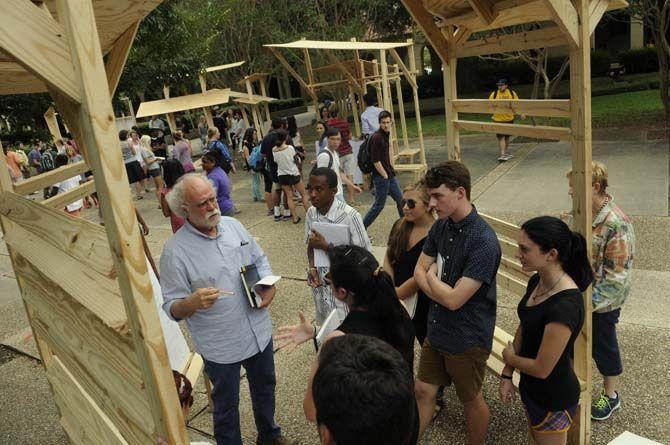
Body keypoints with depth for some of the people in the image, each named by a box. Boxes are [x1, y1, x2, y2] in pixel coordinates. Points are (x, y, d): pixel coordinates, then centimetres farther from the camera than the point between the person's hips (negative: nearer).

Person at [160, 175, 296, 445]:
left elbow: (259, 259, 11)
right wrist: (194, 302, -38)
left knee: (265, 385, 27)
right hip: (221, 346, -6)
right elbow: (172, 308, -17)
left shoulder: (233, 225, -3)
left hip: (259, 330, 6)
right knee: (226, 404, 15)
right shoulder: (175, 251, -19)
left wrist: (269, 286, -7)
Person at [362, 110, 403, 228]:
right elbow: (375, 161, -20)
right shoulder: (377, 137, -18)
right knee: (379, 205, 0)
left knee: (400, 200, 14)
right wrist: (385, 175, -15)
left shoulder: (386, 134, 9)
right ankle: (362, 228, 11)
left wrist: (391, 170, 16)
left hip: (390, 175, 9)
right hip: (381, 177, -9)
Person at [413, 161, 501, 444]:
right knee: (423, 391, 18)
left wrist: (431, 275, -10)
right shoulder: (441, 226, -3)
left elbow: (454, 299, -27)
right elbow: (419, 272, 1)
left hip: (467, 339, -6)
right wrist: (444, 291, -17)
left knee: (470, 400, 17)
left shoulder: (484, 242, -27)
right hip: (436, 330, 6)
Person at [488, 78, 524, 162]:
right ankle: (502, 154, -11)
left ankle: (506, 152, 32)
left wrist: (521, 113, 0)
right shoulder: (494, 94, -5)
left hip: (509, 118, 3)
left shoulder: (512, 93, 1)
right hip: (498, 119, -3)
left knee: (507, 136, 16)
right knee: (501, 137, -11)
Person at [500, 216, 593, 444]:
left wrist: (509, 358, -9)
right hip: (532, 387, 8)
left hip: (554, 400, -8)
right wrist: (507, 374, 6)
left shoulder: (565, 306, -35)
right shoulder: (536, 282, -8)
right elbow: (523, 328, 5)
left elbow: (542, 369, -28)